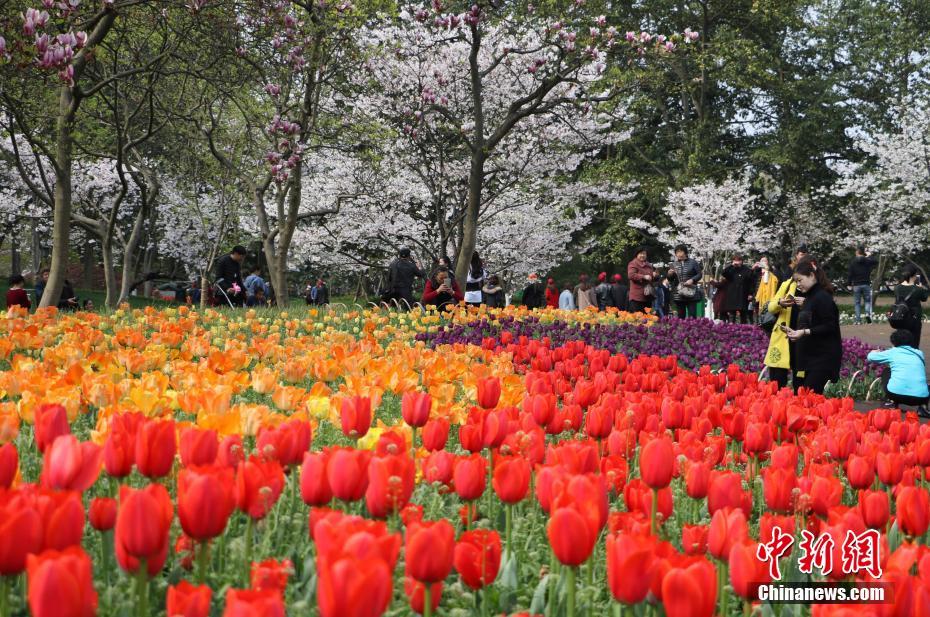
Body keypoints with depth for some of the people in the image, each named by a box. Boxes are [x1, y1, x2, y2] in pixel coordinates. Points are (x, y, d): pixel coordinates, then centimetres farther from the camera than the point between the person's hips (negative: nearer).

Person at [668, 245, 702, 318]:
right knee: (681, 317, 6)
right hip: (678, 295, 3)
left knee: (692, 316, -5)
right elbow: (670, 280, 14)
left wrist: (692, 280, -15)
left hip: (691, 294, -3)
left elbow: (699, 274, 2)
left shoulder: (693, 263, 2)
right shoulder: (674, 264, 10)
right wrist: (670, 275, -9)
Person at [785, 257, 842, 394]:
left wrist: (805, 332, -23)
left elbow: (830, 327, -19)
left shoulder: (823, 297, -13)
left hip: (823, 357, -9)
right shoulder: (810, 297, 14)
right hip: (810, 356, 9)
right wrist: (797, 332, 7)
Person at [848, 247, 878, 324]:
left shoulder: (853, 262, -6)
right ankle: (868, 313, -14)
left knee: (857, 303, 5)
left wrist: (849, 283, 4)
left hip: (856, 285, -1)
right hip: (866, 284, 1)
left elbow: (850, 274, -6)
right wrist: (870, 255, 26)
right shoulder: (868, 261, -1)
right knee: (867, 300, 13)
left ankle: (858, 320, 0)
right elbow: (876, 262, 19)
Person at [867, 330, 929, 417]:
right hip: (920, 397, 1)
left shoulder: (893, 352, 13)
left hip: (896, 394, -1)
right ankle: (922, 407, 9)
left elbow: (870, 357, 24)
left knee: (886, 372, 29)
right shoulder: (919, 353, 22)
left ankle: (893, 403, 17)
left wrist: (875, 352, 49)